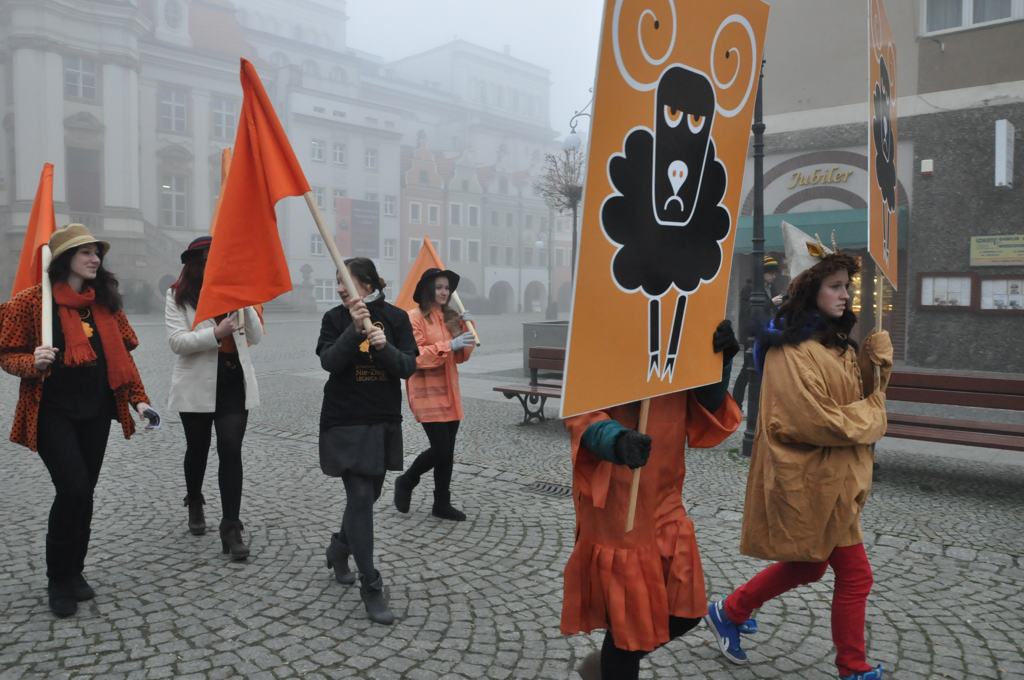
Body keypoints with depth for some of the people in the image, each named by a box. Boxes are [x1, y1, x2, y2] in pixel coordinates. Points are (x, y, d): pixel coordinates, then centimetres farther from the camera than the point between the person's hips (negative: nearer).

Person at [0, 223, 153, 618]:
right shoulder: (32, 301, -7)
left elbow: (122, 356, 11)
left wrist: (138, 399, 3)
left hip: (96, 412, 5)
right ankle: (58, 580, 8)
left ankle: (73, 573, 27)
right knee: (74, 489, -13)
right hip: (52, 412, -5)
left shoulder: (106, 302, 7)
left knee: (82, 493, 10)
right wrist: (34, 363, -24)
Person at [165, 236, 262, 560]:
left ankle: (231, 528, -2)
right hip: (196, 386, -1)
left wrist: (245, 305, -12)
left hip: (234, 383, 2)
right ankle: (194, 503, 44)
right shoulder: (178, 296, -3)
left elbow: (255, 337, 2)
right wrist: (216, 333, -25)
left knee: (231, 450, -7)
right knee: (197, 449, 16)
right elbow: (177, 341, -13)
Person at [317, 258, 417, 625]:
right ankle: (371, 587, -1)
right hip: (346, 422, -3)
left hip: (384, 421, 3)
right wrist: (355, 329, -28)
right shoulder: (335, 318, -2)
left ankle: (339, 549, 43)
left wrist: (385, 346, -25)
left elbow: (409, 367, -7)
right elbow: (329, 361, -16)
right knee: (360, 497, -8)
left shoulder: (396, 318, -1)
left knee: (370, 494, 16)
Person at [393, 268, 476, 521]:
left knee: (447, 451, 9)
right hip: (426, 393, -7)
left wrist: (465, 329, -3)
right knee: (441, 449, -8)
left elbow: (461, 357, 12)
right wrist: (449, 345, -25)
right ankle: (406, 482, 17)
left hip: (449, 391, 7)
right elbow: (414, 356, -19)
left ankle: (442, 504, 22)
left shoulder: (450, 317, 12)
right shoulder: (415, 317, -9)